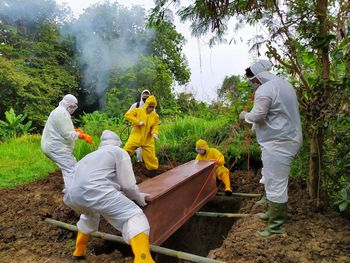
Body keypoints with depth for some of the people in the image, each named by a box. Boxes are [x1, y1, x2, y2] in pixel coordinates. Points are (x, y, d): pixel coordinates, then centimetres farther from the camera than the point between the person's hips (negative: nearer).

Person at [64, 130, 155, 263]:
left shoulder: (91, 155, 37)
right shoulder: (120, 152, 16)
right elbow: (128, 186, 8)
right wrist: (139, 197, 28)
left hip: (71, 196, 8)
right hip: (95, 191, -8)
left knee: (90, 215, 38)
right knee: (135, 217, -3)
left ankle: (79, 251, 49)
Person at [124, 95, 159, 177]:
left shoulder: (155, 116, 4)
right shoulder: (138, 111, -2)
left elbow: (155, 127, 4)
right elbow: (127, 115, -11)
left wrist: (154, 133, -19)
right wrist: (138, 122, -19)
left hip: (148, 140, 2)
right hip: (136, 137, -2)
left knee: (151, 156, 5)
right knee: (126, 150, -12)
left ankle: (153, 170, 25)